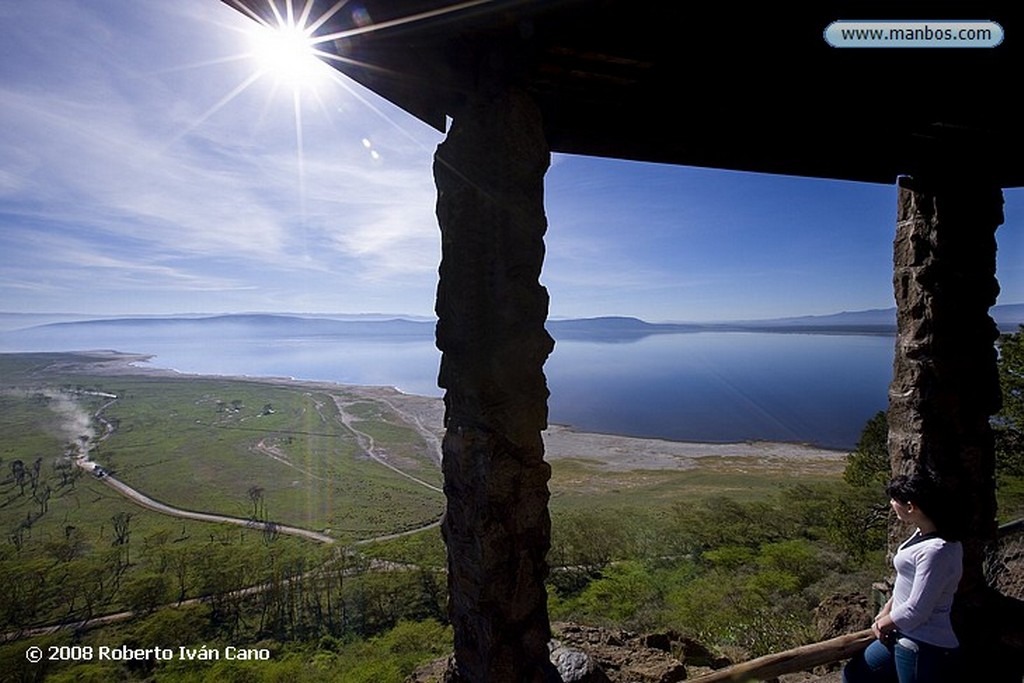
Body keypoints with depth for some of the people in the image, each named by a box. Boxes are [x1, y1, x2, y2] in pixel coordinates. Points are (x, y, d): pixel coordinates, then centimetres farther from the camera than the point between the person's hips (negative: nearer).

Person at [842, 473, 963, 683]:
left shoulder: (936, 551, -27)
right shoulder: (922, 534, 3)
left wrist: (884, 623, -6)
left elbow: (916, 610, -22)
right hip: (904, 638, 9)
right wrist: (885, 612, 7)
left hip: (925, 650, -9)